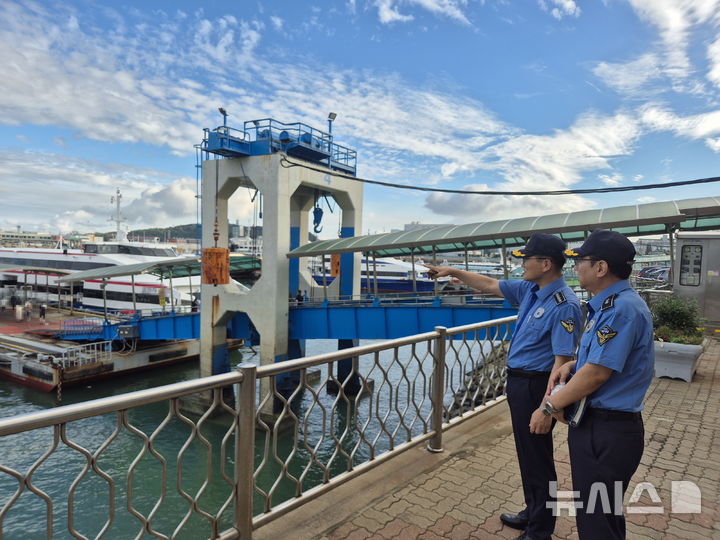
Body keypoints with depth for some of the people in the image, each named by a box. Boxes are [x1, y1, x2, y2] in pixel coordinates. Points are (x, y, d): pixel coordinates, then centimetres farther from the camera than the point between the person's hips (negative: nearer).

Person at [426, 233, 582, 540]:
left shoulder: (563, 305, -22)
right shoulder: (530, 290, 4)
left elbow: (562, 361, -25)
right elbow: (490, 285, 16)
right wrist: (453, 272, 15)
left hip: (535, 387, -9)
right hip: (519, 382, 9)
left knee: (537, 460, 6)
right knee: (527, 455, 22)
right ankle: (533, 514, 41)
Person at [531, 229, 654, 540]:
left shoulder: (622, 308, -23)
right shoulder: (607, 304, 10)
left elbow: (597, 373, -24)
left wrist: (549, 406, -14)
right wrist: (570, 366, 1)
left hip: (608, 431, -10)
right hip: (597, 423, 10)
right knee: (604, 514, 24)